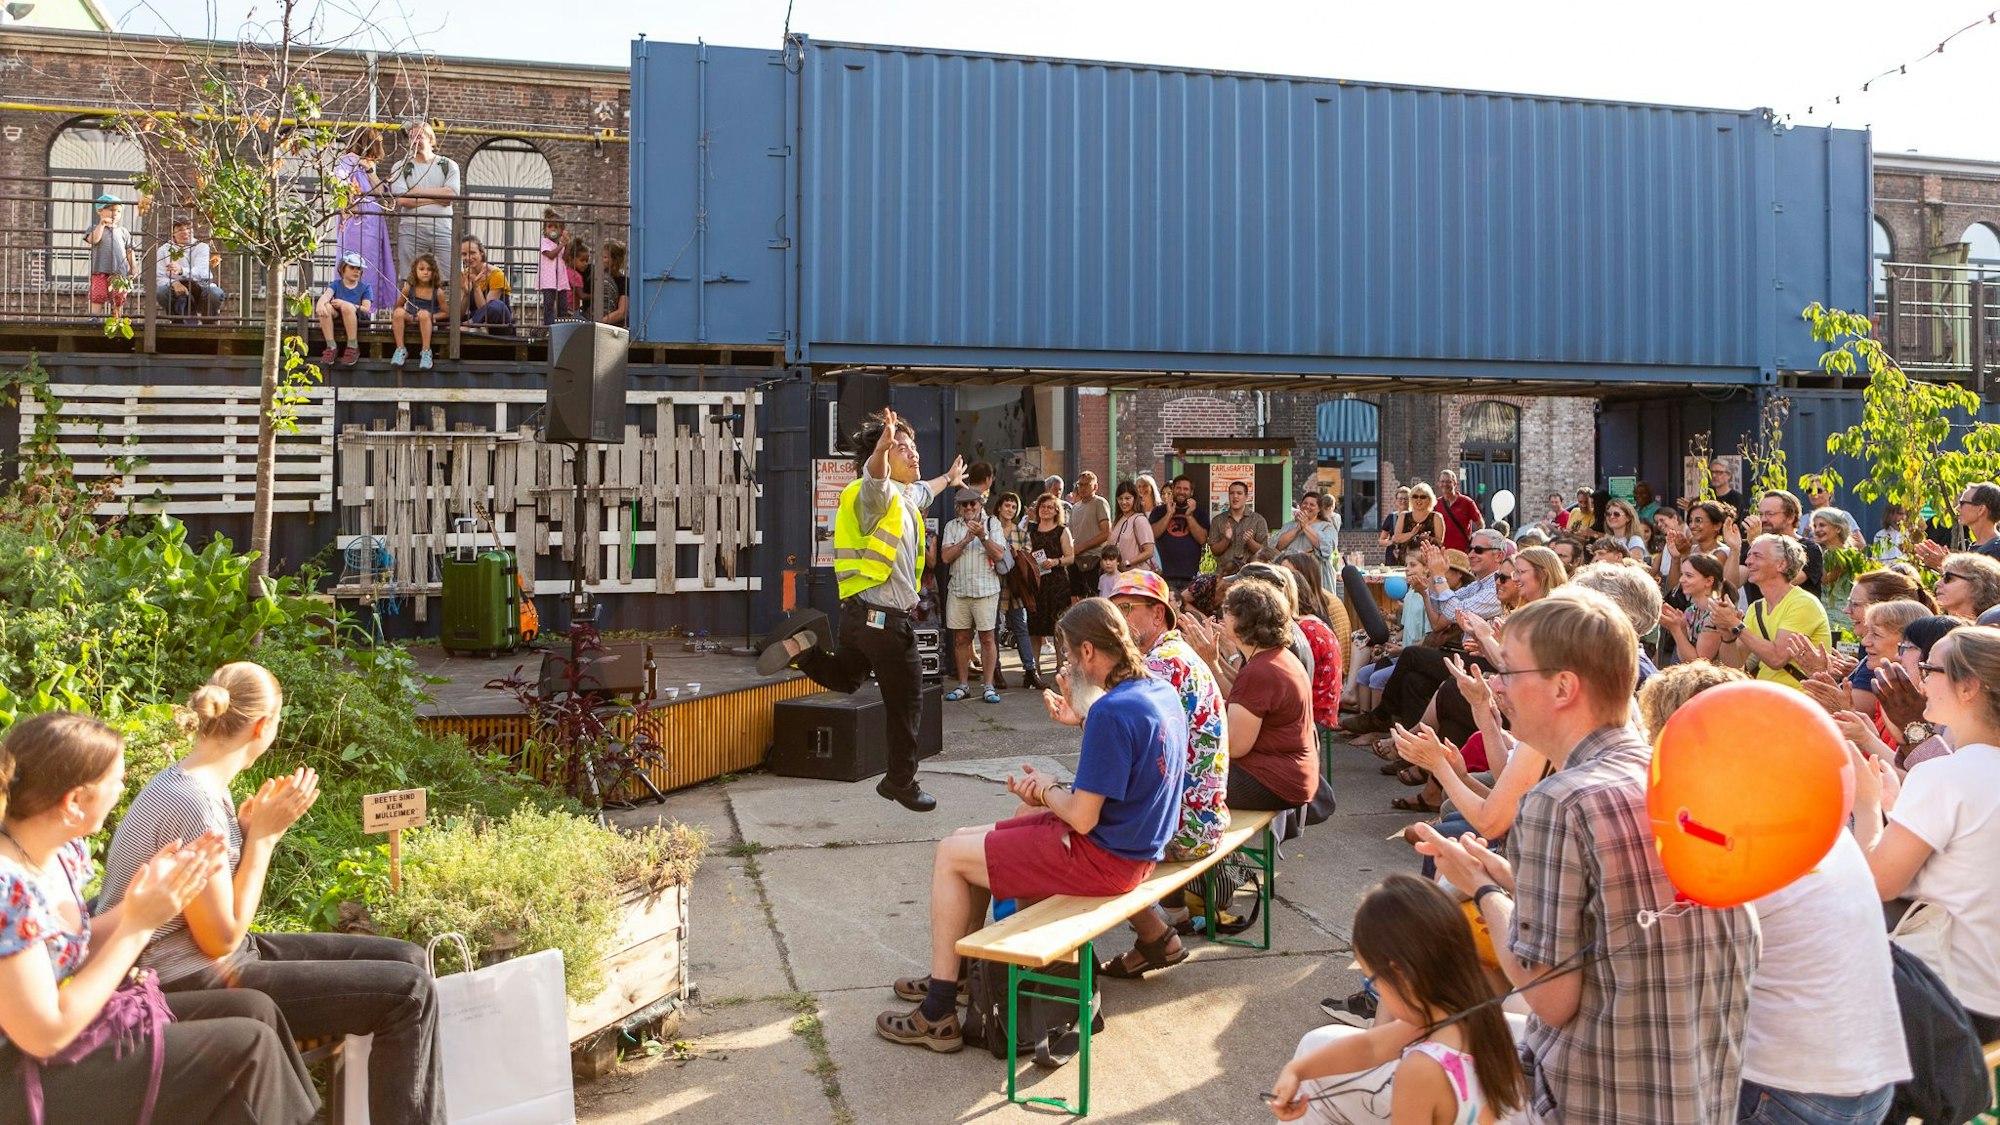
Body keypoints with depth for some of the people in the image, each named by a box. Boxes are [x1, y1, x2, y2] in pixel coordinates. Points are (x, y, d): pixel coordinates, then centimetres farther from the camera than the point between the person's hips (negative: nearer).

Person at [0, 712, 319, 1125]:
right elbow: (46, 1035, -25)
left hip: (80, 1023, 9)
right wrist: (138, 925, -22)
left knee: (253, 1007, 5)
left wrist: (151, 895, -5)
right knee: (249, 1045, -11)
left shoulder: (63, 850, -2)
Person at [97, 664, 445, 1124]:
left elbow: (225, 920, 9)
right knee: (408, 992, -13)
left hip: (208, 961, 10)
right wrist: (263, 835, -15)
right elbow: (222, 938, -18)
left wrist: (251, 830, -4)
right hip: (189, 984, -10)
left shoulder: (185, 781, 6)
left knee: (406, 959, 7)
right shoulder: (191, 804, -24)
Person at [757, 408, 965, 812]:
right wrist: (882, 449, -62)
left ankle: (801, 647, 3)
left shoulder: (904, 496, 17)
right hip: (885, 618, -10)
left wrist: (948, 480, 62)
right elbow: (874, 476, -39)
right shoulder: (876, 494, -13)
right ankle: (901, 782, 17)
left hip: (860, 613, 10)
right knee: (906, 702, 4)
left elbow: (923, 491, 42)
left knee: (844, 679, 26)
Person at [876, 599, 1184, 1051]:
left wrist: (1047, 789, -5)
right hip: (1138, 843, 10)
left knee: (950, 854, 1)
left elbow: (1082, 818, -24)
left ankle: (938, 1015, 7)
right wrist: (1084, 719, 7)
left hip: (1101, 859, -10)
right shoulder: (1163, 692, 2)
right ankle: (957, 972, 32)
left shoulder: (1112, 712, -26)